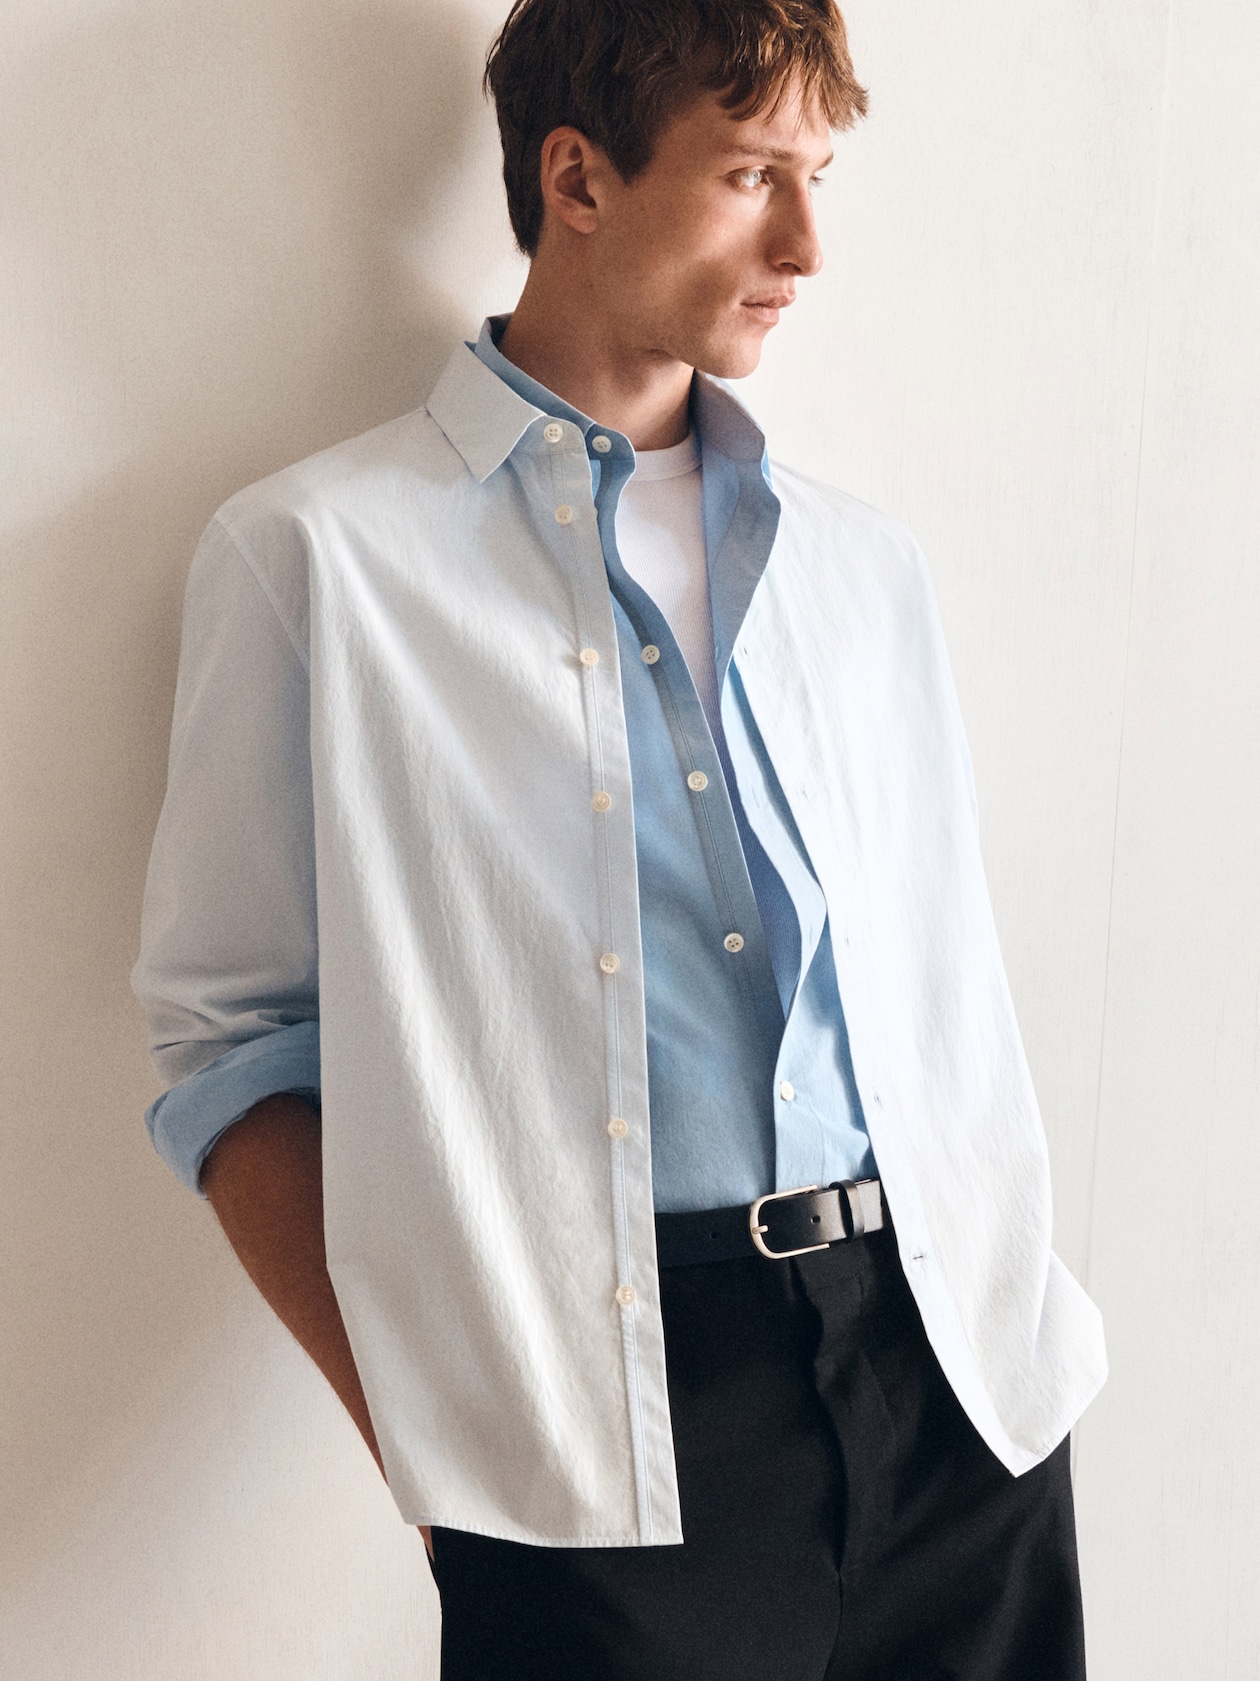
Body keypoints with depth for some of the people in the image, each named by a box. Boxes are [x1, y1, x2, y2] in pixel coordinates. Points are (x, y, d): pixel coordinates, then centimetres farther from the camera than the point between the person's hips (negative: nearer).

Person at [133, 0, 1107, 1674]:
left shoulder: (864, 565, 13)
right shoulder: (315, 555, -1)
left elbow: (952, 985, 13)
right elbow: (234, 1038, -3)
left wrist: (1018, 1314, 5)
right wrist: (425, 1432, -10)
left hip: (951, 1370, 5)